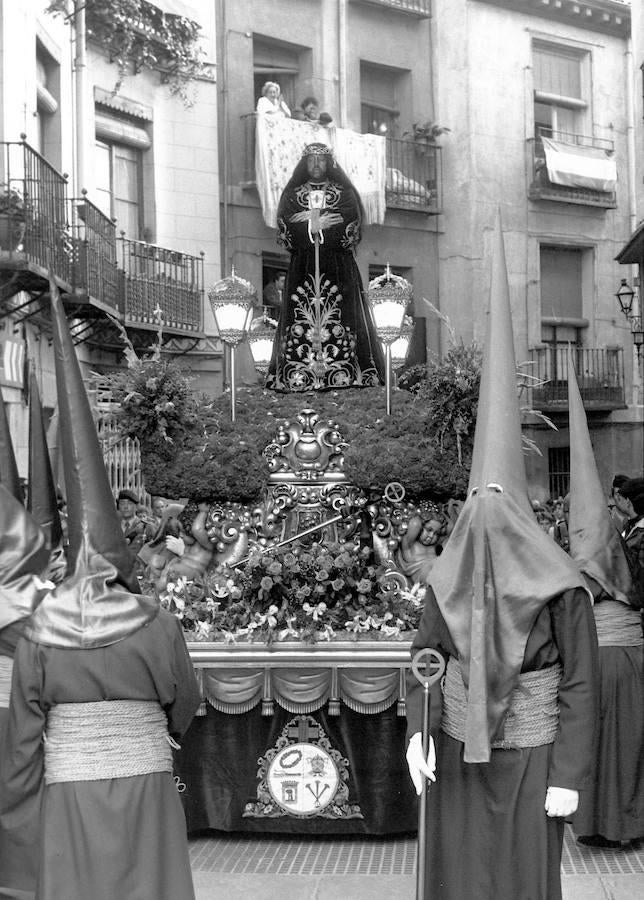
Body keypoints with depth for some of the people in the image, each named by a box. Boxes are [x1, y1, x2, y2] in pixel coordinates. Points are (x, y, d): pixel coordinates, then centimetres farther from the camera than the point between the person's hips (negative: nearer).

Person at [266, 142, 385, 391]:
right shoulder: (292, 193, 15)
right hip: (302, 268, 1)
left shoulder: (344, 192, 12)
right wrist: (313, 223, -5)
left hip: (339, 268, -1)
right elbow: (284, 229, 5)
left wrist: (313, 223, -5)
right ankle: (298, 378, -11)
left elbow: (352, 227, 0)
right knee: (300, 324, -9)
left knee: (340, 316, -10)